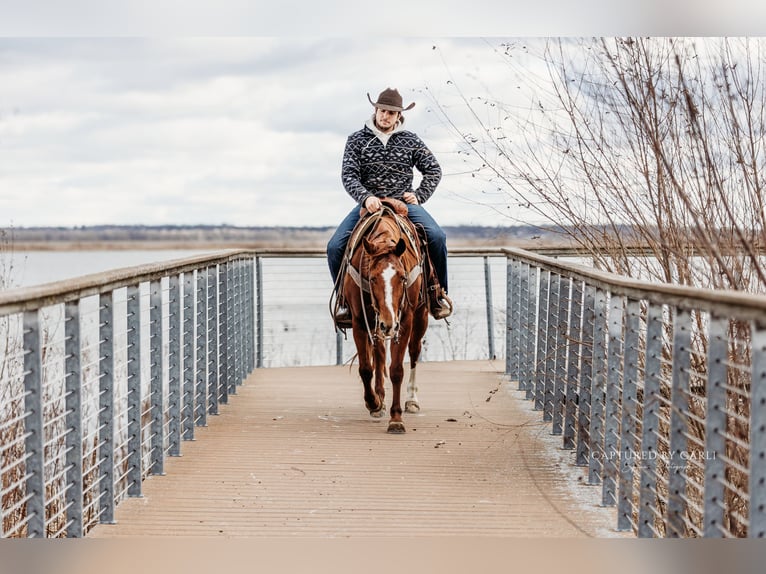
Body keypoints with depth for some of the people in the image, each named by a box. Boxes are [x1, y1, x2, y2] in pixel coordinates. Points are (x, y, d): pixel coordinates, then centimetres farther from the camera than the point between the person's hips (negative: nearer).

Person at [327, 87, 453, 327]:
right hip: (368, 204, 0)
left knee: (436, 236, -26)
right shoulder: (357, 140, 2)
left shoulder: (411, 141, 6)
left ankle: (439, 292, -6)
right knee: (335, 247, -19)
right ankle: (345, 298, 2)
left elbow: (433, 170, 11)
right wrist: (365, 197, -24)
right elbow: (348, 174, -7)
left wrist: (419, 196, -3)